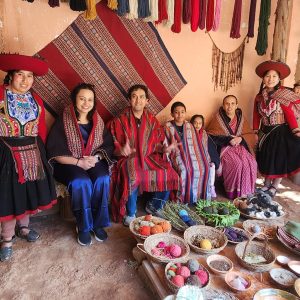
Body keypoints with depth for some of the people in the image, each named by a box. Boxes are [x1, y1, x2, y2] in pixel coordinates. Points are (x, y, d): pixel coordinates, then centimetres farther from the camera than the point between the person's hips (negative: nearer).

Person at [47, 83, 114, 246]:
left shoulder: (98, 122, 6)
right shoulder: (63, 121, -6)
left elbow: (108, 145, 6)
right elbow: (55, 152, -9)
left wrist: (96, 157, -14)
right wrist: (78, 162, -20)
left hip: (94, 162, 3)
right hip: (69, 163, -3)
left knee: (103, 180, -27)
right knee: (82, 182, -32)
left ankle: (98, 223, -8)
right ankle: (83, 226, -11)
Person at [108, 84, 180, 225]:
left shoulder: (152, 120, 10)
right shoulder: (120, 121, -2)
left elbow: (155, 144, 14)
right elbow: (112, 146, -4)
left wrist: (164, 148, -8)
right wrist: (121, 150, -25)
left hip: (149, 158, 4)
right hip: (128, 159, -4)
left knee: (169, 174, -16)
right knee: (133, 178, -35)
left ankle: (153, 206, 10)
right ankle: (130, 214, -8)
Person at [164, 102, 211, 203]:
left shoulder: (189, 126, 15)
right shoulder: (168, 127, 3)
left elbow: (196, 143, 14)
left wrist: (205, 158, 7)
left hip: (191, 153, 4)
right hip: (177, 154, -4)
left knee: (204, 167, -20)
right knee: (184, 170, -32)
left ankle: (200, 195, -6)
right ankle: (184, 197, -15)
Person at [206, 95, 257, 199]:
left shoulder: (240, 118, 12)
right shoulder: (218, 118, 0)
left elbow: (251, 135, 10)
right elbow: (212, 136, -7)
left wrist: (241, 139, -12)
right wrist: (229, 139, -16)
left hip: (240, 146, 4)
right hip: (224, 147, -4)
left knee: (251, 163, -23)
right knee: (237, 163, -31)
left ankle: (245, 191, -6)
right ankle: (234, 193, -12)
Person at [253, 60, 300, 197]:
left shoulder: (284, 94, -11)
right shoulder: (260, 96, 2)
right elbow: (257, 115, 5)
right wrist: (256, 131, 3)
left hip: (281, 132, -4)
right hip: (266, 132, 5)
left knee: (280, 158, 4)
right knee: (266, 158, 13)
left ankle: (274, 186, 21)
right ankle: (266, 184, 30)